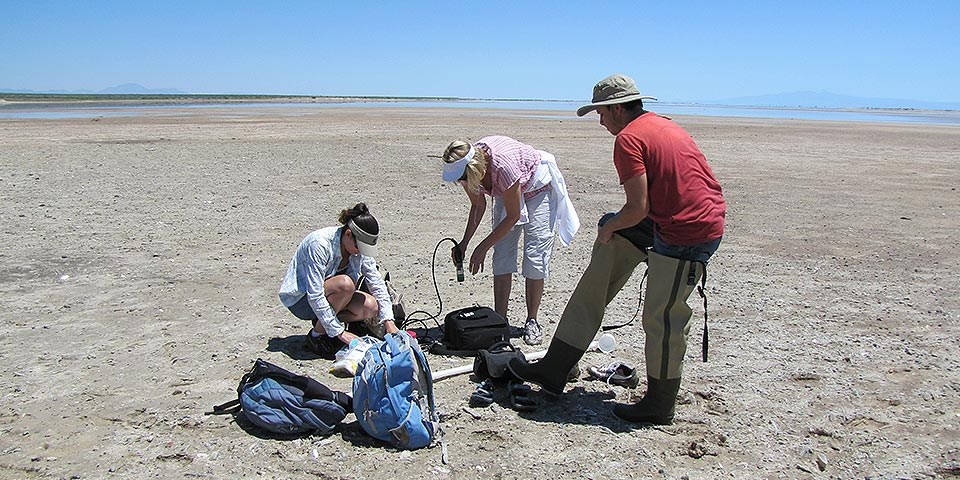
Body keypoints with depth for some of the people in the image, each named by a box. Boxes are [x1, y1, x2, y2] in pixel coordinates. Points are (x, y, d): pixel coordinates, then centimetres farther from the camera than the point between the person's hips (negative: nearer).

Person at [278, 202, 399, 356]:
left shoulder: (360, 246, -9)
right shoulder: (320, 244, -30)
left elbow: (377, 283, -5)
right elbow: (315, 296, -31)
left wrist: (389, 322, -14)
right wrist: (339, 332, -30)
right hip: (298, 299, -7)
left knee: (371, 307, -18)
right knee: (345, 283, -33)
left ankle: (323, 321, 5)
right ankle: (318, 334, -14)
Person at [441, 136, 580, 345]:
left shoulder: (502, 165, -42)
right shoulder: (466, 167, -22)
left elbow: (513, 216, -29)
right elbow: (478, 206, -3)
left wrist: (482, 247, -27)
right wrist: (464, 243, -12)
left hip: (538, 187, -6)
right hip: (508, 192, 6)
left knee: (535, 256, -10)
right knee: (502, 257, -2)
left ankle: (532, 322, 1)